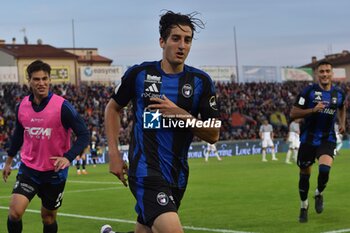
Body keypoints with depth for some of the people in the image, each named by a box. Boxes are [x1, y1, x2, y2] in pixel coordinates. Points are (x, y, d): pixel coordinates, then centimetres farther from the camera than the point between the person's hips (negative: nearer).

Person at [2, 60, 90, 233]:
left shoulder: (62, 106, -15)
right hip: (28, 169, 2)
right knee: (14, 212, -16)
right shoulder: (22, 105, -2)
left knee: (48, 218, 12)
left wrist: (68, 157, -28)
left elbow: (83, 134, -13)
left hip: (54, 172, -2)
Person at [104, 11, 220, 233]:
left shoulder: (201, 81, 3)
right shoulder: (139, 73, 0)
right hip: (145, 171, -4)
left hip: (177, 176, 4)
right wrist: (114, 153, 5)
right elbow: (113, 108, 14)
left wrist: (182, 115, -14)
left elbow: (213, 134, 1)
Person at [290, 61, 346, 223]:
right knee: (305, 173, 7)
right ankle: (304, 205, 30)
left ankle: (319, 194, 9)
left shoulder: (339, 94, 5)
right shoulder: (308, 92, -6)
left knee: (325, 168, -23)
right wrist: (313, 110, -21)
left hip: (327, 139, 1)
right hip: (308, 139, -1)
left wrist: (342, 123, 12)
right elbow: (293, 113, -8)